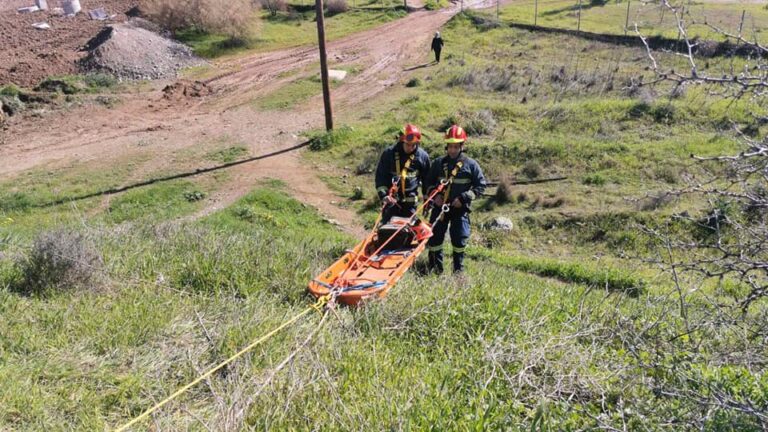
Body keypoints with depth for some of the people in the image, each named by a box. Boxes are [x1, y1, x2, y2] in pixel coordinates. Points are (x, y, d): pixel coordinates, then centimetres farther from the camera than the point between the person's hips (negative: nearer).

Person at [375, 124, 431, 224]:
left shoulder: (422, 156, 0)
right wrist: (384, 195, -14)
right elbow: (380, 176, -1)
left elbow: (426, 180, 9)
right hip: (391, 201, 0)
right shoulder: (389, 154, -3)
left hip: (410, 202, 1)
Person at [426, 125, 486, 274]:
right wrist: (434, 195, -4)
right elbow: (429, 182, 16)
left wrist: (463, 198, -12)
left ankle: (458, 270, 16)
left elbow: (480, 186, -1)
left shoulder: (470, 164, -2)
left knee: (459, 240, -1)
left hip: (460, 208, -2)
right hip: (440, 206, 3)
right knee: (434, 237, 3)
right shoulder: (438, 163, 6)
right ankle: (435, 268, 17)